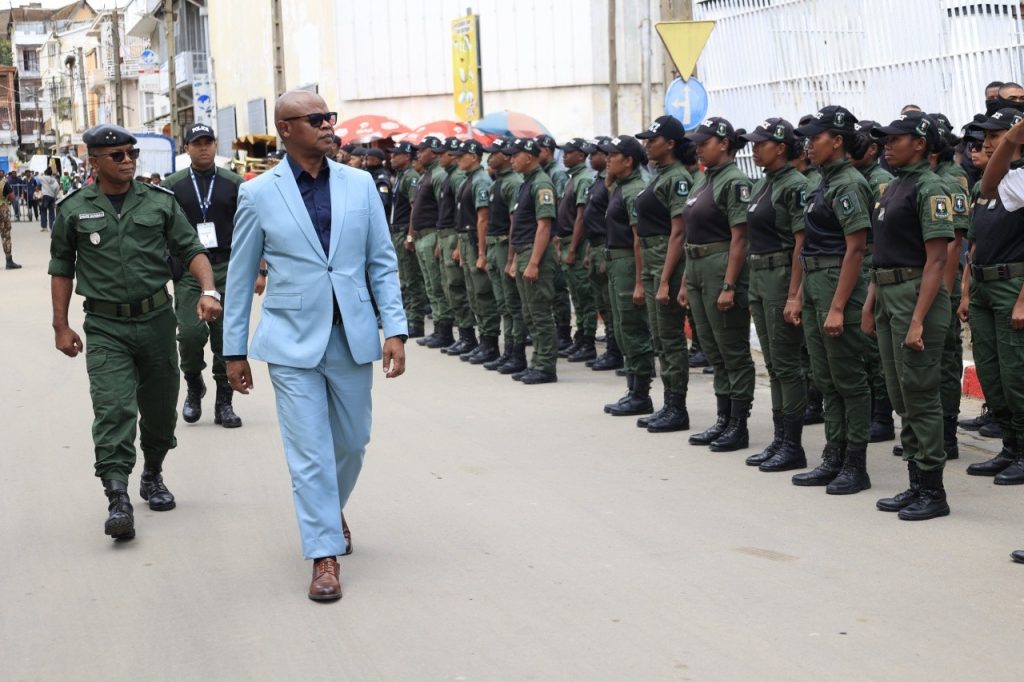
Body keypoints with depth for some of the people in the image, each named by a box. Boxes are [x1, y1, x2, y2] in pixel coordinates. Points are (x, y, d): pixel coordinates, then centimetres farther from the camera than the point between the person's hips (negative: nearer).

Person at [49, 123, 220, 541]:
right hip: (105, 328, -2)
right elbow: (62, 269, 10)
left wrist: (208, 290, -15)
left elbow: (191, 250, 3)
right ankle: (117, 499, -19)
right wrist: (60, 326, 6)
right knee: (113, 410, -14)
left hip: (156, 319, 2)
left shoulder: (161, 202, 3)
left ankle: (153, 476, 35)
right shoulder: (74, 210, 2)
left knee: (160, 407, 13)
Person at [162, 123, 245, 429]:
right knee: (191, 332, -13)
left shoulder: (234, 184, 7)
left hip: (227, 269, 1)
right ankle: (194, 386, 15)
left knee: (226, 337, 1)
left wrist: (259, 270, 3)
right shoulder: (172, 186, 5)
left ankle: (224, 403, 12)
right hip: (187, 271, -1)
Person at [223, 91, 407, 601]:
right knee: (310, 451, -3)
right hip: (293, 342, -3)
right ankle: (325, 554, 7)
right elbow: (240, 277, 3)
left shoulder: (359, 185, 2)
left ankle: (331, 509, 43)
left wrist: (395, 329, -4)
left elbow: (382, 262, 5)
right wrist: (235, 350, 4)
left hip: (353, 337, 3)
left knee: (352, 441, 15)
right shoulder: (258, 195, -3)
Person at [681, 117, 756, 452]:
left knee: (734, 352, -1)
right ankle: (723, 420, 20)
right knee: (714, 351, 13)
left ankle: (739, 426, 5)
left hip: (722, 268, -9)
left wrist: (729, 286, -21)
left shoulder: (734, 182, -13)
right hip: (698, 270, 9)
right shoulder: (705, 182, 14)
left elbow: (739, 239, -17)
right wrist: (687, 282, 16)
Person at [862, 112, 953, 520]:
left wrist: (918, 320, -22)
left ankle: (933, 491, 4)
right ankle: (917, 484, 20)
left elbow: (936, 260, -18)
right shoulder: (892, 188, 15)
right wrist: (870, 303, 15)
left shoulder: (928, 188, -12)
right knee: (901, 397, 12)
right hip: (887, 297, 9)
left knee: (920, 395, -4)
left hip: (917, 296, -9)